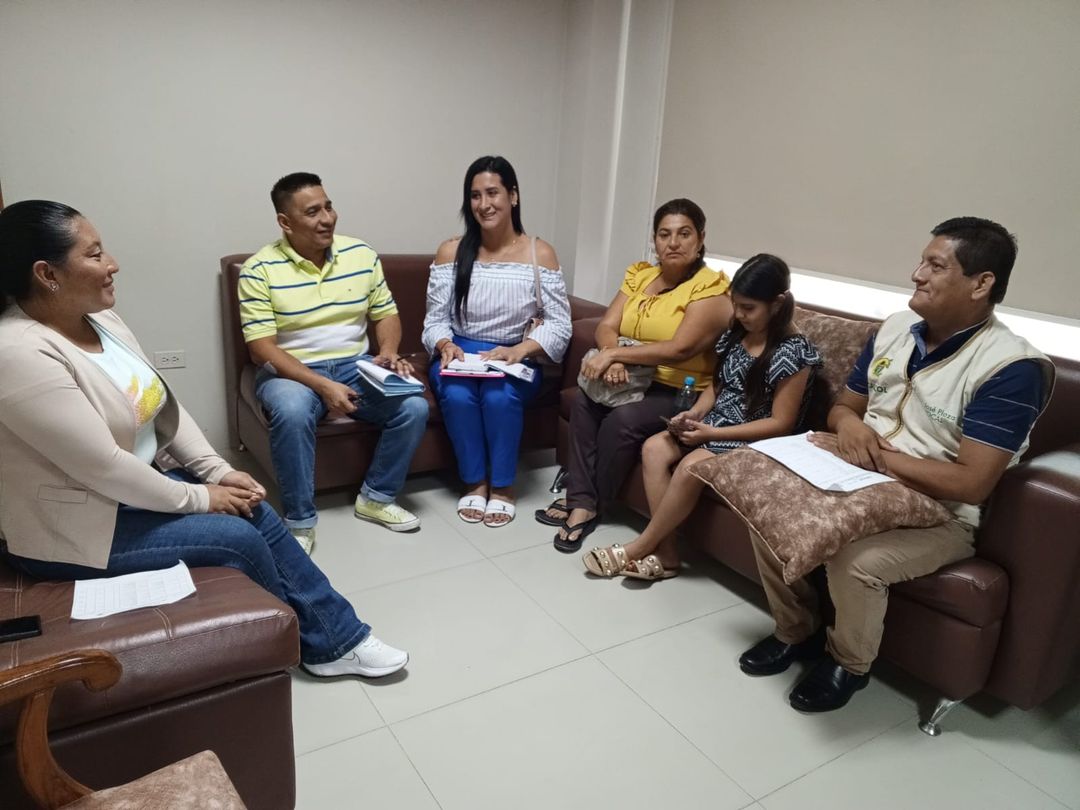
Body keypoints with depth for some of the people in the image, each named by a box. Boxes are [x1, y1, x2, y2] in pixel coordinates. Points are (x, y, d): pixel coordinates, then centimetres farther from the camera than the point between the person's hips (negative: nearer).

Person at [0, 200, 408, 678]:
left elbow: (164, 407, 6)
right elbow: (103, 467, -27)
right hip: (73, 527, -8)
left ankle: (338, 639, 4)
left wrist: (217, 472, -4)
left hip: (132, 488, 8)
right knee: (239, 538, -15)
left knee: (256, 513, -5)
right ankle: (315, 643, 10)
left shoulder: (98, 319, 2)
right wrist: (199, 498, -17)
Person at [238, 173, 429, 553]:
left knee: (414, 406, -20)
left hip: (356, 367, 4)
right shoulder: (259, 269, -10)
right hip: (289, 372, -3)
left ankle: (376, 497, 2)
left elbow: (386, 314, 9)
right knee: (292, 412, -38)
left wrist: (388, 352, -13)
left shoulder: (361, 254, 2)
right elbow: (262, 348, -14)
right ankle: (300, 520, -16)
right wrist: (322, 385, -25)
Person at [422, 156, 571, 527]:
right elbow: (435, 318, 3)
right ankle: (475, 482, -7)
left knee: (499, 395, -34)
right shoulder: (451, 252, 0)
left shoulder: (539, 253, -4)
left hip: (516, 358, -1)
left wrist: (520, 350, -22)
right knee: (457, 395, -31)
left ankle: (503, 485, -9)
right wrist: (445, 346, -19)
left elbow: (559, 323, -6)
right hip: (459, 353, 1)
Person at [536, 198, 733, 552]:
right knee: (585, 400, -21)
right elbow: (606, 326, -2)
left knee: (622, 419, -28)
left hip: (682, 393, -5)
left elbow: (680, 349, -24)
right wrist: (613, 360, -24)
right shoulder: (639, 274, 7)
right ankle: (581, 501, -17)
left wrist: (612, 354, -25)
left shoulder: (711, 287, -13)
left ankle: (590, 502, -7)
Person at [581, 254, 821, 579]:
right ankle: (665, 553, -14)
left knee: (691, 467, -31)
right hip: (715, 424, 8)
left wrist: (713, 433, -22)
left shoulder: (794, 352, -15)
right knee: (653, 448, -16)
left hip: (757, 440, -7)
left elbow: (780, 423, -17)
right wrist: (693, 415, -6)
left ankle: (639, 548, -12)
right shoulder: (733, 335, 6)